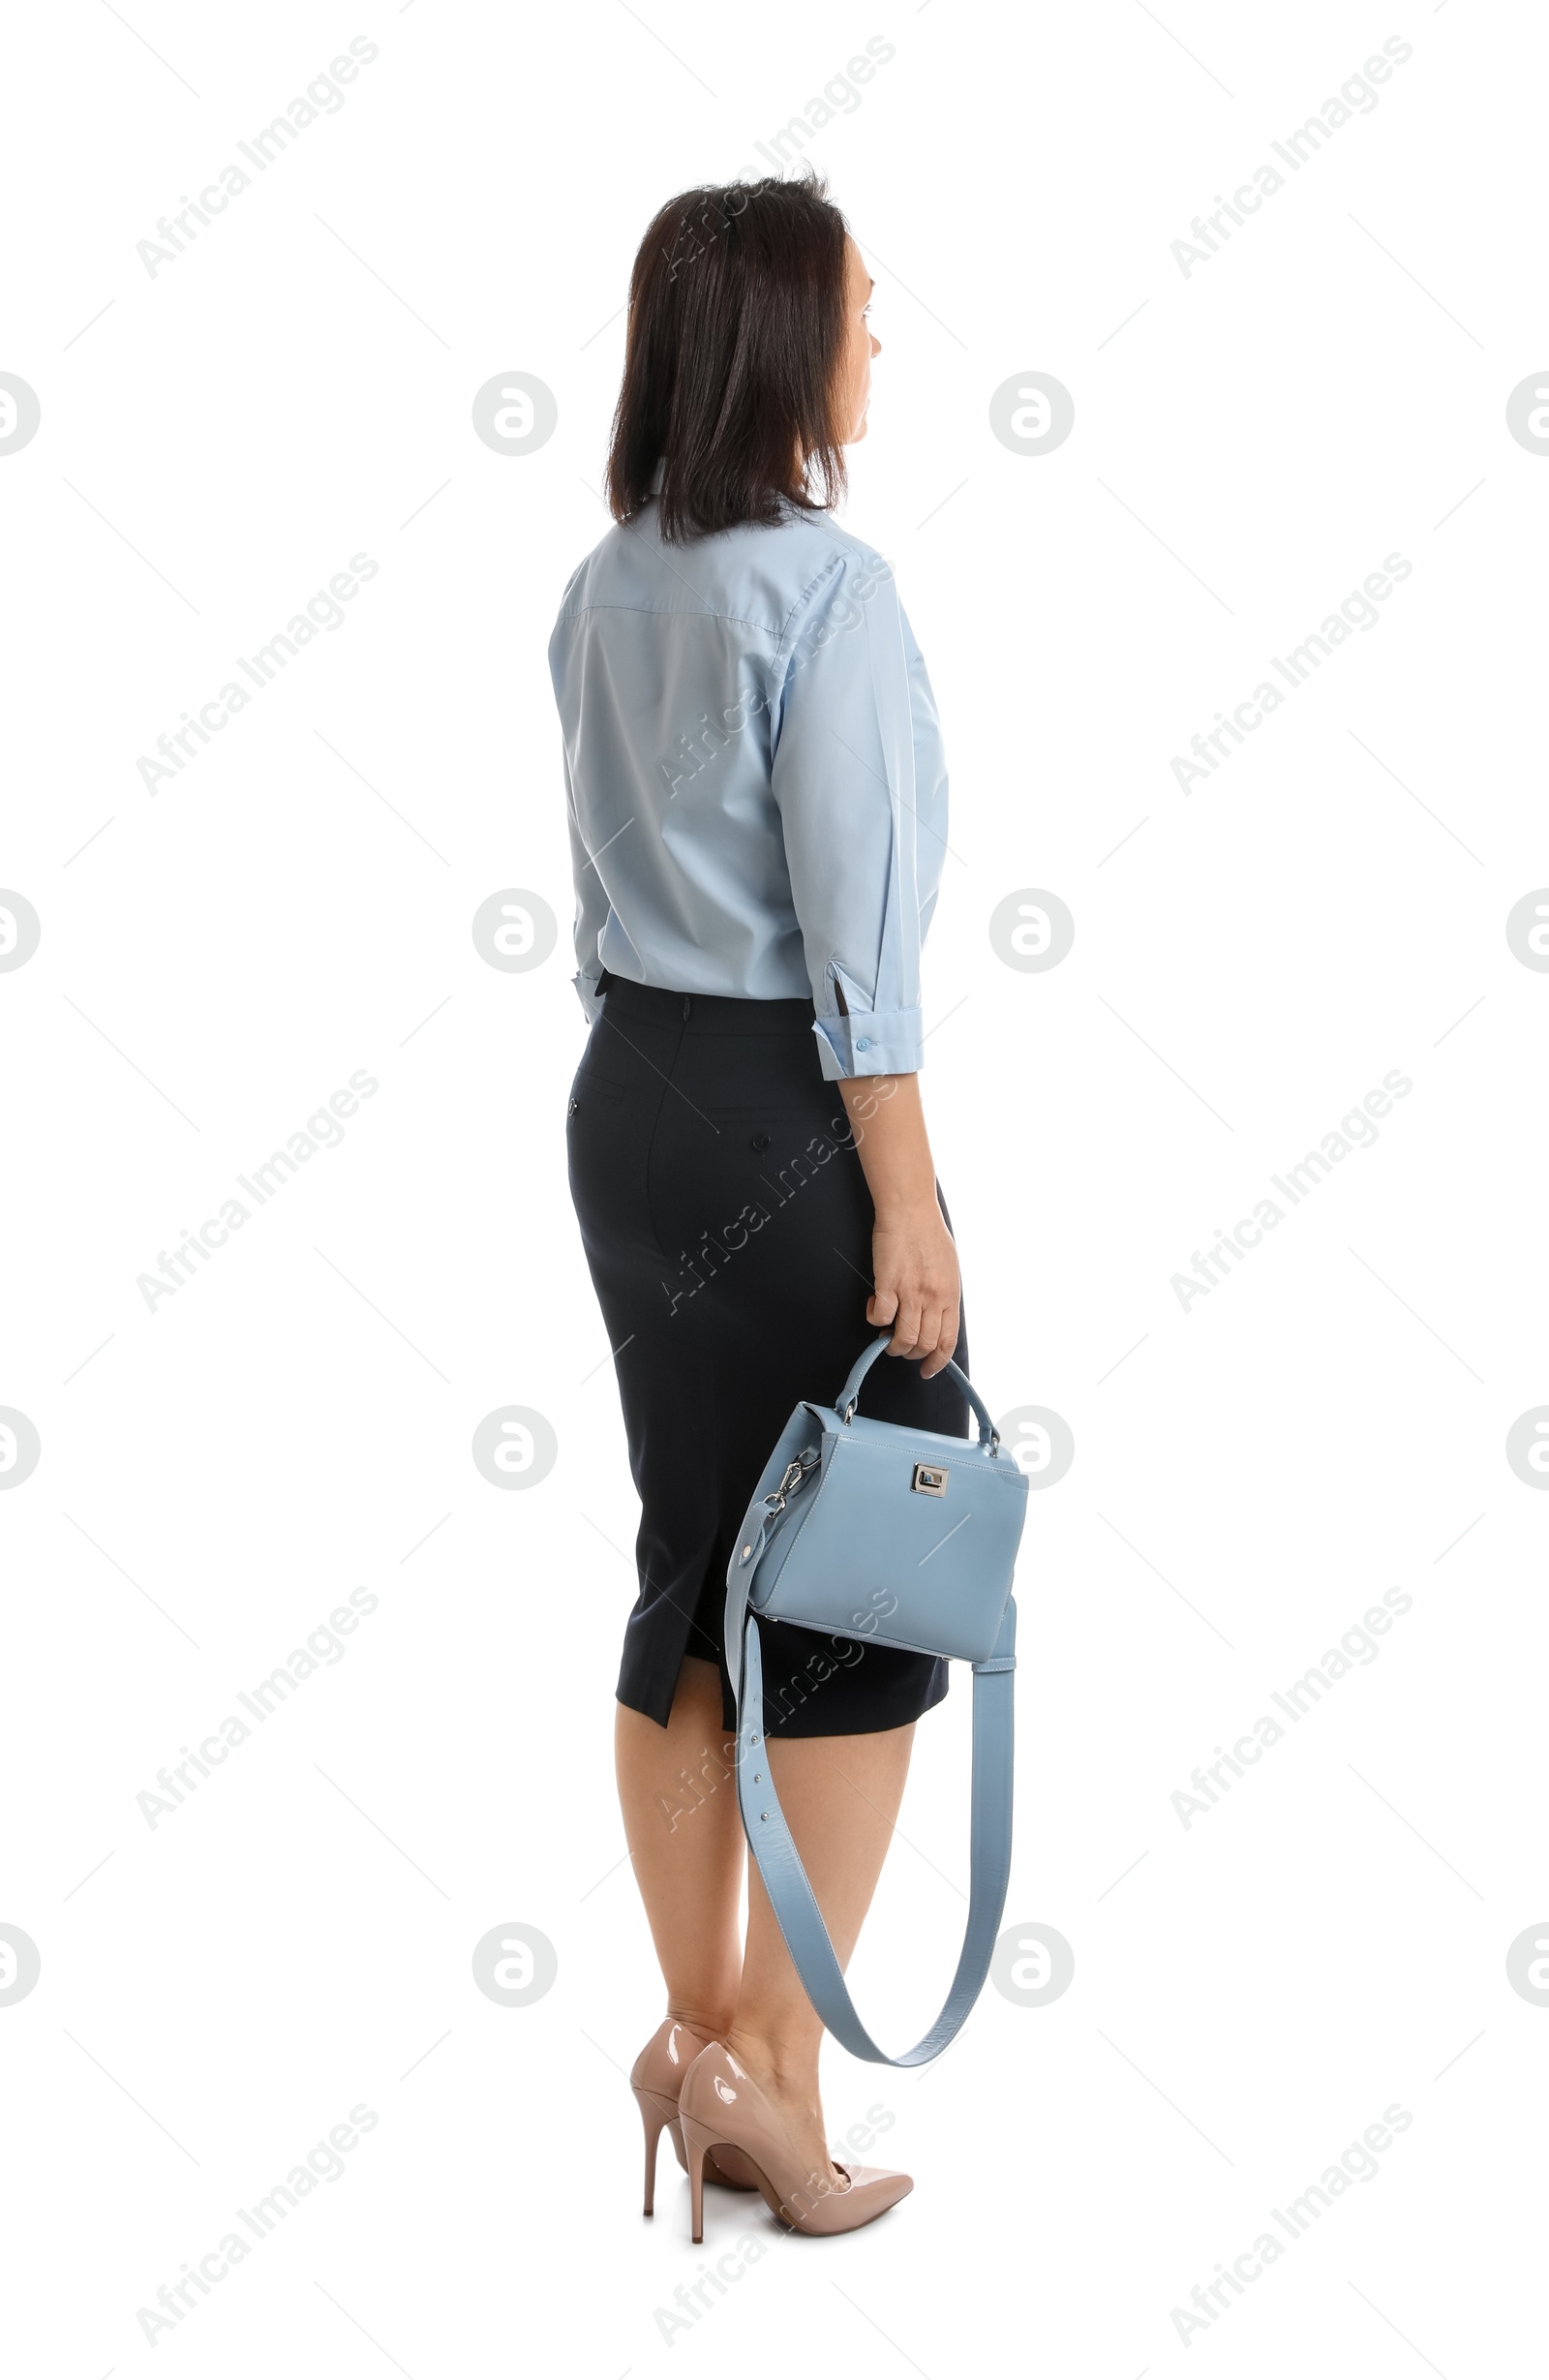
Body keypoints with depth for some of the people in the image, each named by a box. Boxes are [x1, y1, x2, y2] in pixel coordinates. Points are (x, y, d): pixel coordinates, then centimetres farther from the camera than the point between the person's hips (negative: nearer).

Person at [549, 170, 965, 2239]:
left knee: (695, 1567, 13)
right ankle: (774, 2067, 6)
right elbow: (854, 933, -18)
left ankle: (700, 2026, 21)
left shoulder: (607, 589, 9)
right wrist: (909, 1205, -15)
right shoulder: (825, 589, -15)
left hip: (629, 1092, 8)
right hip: (787, 1113, -8)